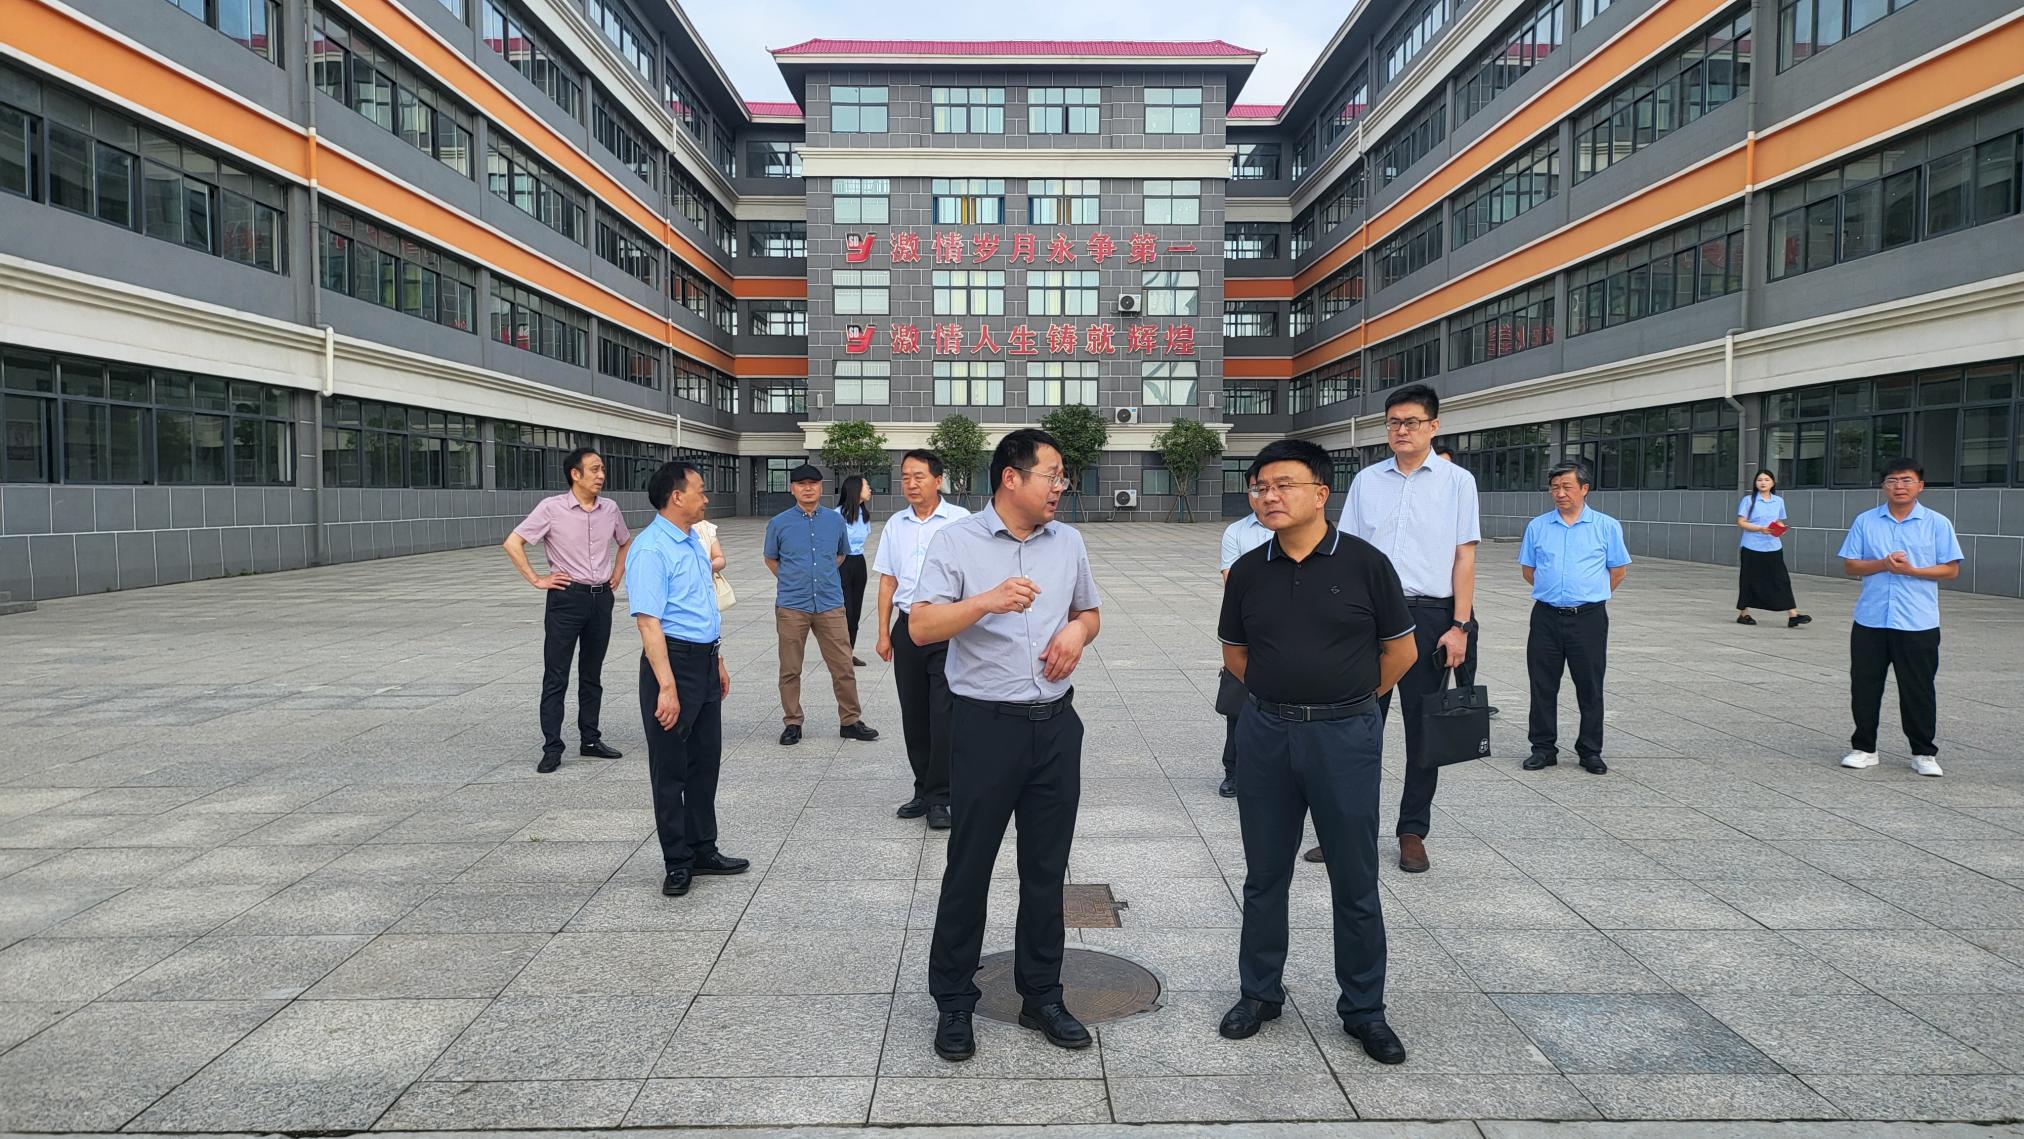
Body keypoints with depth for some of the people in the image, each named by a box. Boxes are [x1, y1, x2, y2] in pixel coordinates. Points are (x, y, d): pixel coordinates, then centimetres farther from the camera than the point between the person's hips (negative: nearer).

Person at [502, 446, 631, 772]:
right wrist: (536, 580, -10)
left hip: (601, 598, 5)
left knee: (592, 675, 13)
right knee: (556, 677, 0)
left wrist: (618, 573, 12)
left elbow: (625, 542, 24)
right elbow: (512, 543, -9)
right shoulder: (552, 508, -10)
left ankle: (590, 740, 22)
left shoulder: (610, 509, 4)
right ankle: (552, 748, 4)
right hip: (567, 597, -4)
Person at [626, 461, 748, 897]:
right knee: (670, 768, 3)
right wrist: (667, 687, -27)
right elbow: (648, 621, -23)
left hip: (705, 660, 9)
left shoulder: (696, 540, 13)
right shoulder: (652, 549, -17)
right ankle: (677, 862, 14)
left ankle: (703, 850, 28)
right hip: (673, 660, -9)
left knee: (706, 760, 15)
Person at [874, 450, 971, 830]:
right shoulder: (895, 525, 10)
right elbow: (888, 582, 13)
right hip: (907, 627, 5)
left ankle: (939, 798, 3)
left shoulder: (959, 520, -4)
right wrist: (884, 634, 9)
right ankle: (924, 790, 23)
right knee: (914, 715, 11)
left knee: (943, 716, -6)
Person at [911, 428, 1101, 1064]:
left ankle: (1041, 997, 27)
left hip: (1056, 724, 4)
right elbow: (921, 628, -15)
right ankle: (954, 1003, 20)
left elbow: (1089, 612, 21)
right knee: (969, 868, 5)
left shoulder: (1067, 543, 9)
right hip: (987, 725, -4)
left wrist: (1077, 632, -2)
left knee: (1046, 869, 12)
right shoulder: (956, 542, -6)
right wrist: (986, 601, -30)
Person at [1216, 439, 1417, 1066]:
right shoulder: (1249, 570, 2)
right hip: (1266, 732, 3)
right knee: (1265, 874, 12)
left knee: (1355, 880, 7)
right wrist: (1282, 693, 10)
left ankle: (1363, 1008, 22)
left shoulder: (1364, 563, -7)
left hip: (1345, 736, -3)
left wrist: (1349, 698, 9)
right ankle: (1260, 992, 28)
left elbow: (1401, 650, 2)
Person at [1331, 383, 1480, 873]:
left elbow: (1464, 558, 0)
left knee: (1422, 731, 6)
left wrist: (1459, 626, -7)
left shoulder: (1456, 481, 3)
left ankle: (1413, 832, 18)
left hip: (1429, 616, -1)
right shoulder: (1366, 481, 9)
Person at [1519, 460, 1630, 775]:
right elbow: (1528, 569, 17)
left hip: (1588, 618, -2)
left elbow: (1618, 570, 10)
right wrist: (1551, 591, 13)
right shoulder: (1537, 526, 7)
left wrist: (1591, 595, 11)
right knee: (1543, 687, 5)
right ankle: (1543, 748, 16)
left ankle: (1590, 751, 16)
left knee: (1590, 688, 5)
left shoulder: (1607, 526, 2)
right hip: (1546, 616, 2)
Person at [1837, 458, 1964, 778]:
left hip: (1918, 623, -2)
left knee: (1918, 690, 4)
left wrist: (1911, 570, -15)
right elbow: (1849, 565, 4)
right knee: (1864, 686, 6)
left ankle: (1924, 753, 17)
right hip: (1870, 620, 2)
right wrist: (1882, 564, -13)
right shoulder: (1865, 521, 6)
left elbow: (1951, 569, 0)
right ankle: (1864, 748, 19)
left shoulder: (1937, 523, 2)